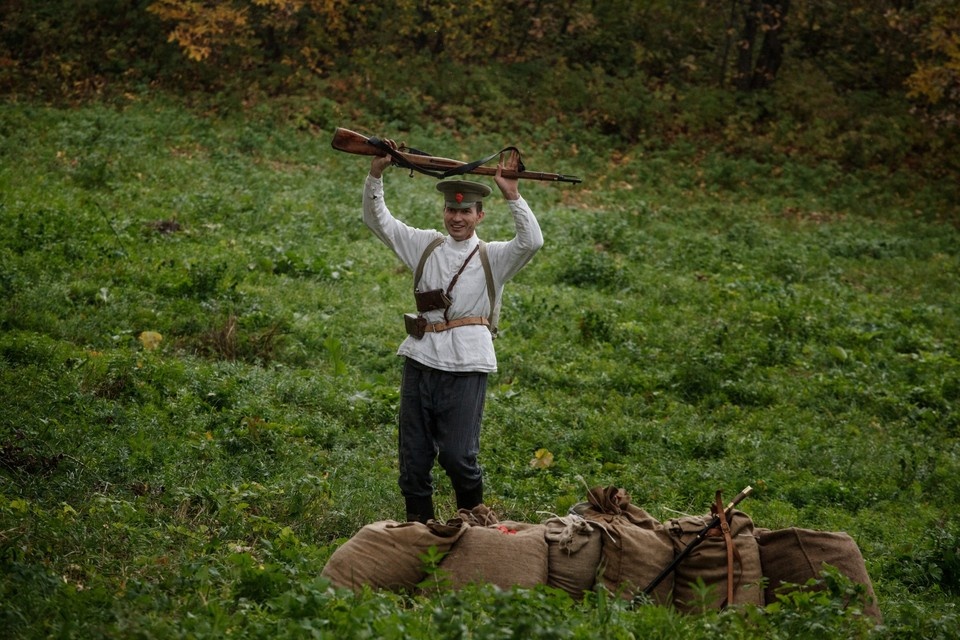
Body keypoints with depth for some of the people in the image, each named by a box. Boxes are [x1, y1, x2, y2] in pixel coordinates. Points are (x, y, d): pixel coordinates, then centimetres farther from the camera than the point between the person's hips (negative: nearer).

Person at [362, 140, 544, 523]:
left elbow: (532, 241, -14)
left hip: (466, 367, -4)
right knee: (413, 458, 6)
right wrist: (376, 174, -2)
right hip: (421, 361, 4)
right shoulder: (426, 246, 13)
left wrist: (511, 195, -19)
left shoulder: (493, 258, 4)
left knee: (458, 456, -9)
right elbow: (377, 219, 12)